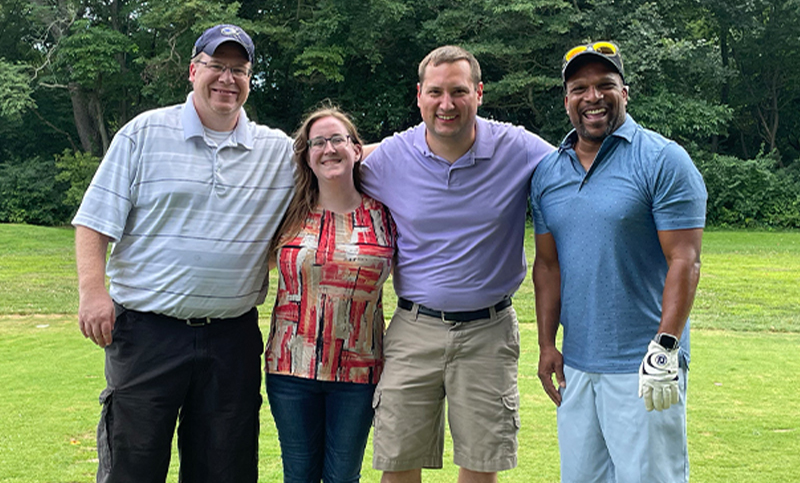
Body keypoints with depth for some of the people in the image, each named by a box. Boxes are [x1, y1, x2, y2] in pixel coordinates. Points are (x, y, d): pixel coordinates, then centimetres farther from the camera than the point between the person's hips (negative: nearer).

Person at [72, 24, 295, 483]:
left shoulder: (280, 151, 8)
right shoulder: (145, 133, 2)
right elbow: (95, 222, 0)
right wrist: (93, 289, -12)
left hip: (233, 337, 3)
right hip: (147, 330, -2)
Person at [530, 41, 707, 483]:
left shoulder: (662, 160, -7)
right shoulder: (547, 173, 10)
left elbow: (684, 261, -12)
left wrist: (666, 346, -19)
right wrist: (546, 344, 8)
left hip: (642, 367, -5)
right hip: (575, 364, 6)